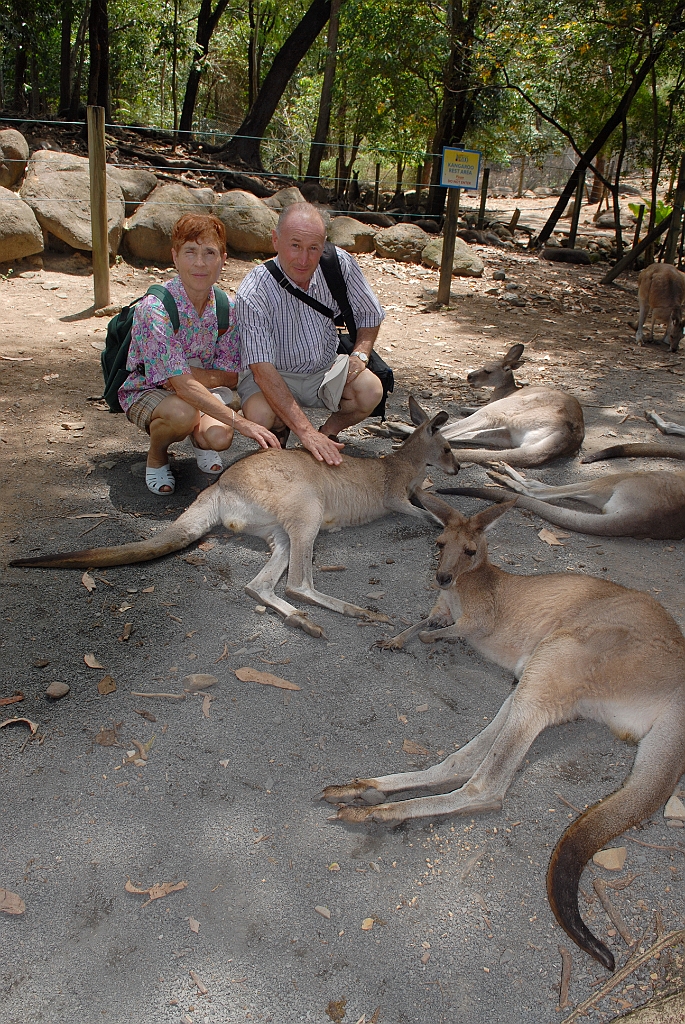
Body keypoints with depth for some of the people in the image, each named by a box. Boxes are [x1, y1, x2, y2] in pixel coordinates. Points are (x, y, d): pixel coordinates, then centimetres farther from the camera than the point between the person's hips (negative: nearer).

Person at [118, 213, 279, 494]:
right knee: (183, 413, -37)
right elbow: (183, 386, -33)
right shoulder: (155, 309, -28)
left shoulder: (225, 308, -11)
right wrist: (241, 422, -38)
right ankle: (156, 455, -2)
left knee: (220, 437, -26)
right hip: (145, 391, -4)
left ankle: (199, 439, 13)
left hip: (201, 393, 4)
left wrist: (187, 372, -25)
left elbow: (229, 377, -8)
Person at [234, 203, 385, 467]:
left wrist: (360, 353, -16)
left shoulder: (340, 264, -15)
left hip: (326, 368, 3)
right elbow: (263, 372, -33)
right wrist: (306, 431, -41)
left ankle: (330, 432, 6)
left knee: (370, 390, -25)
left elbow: (370, 314, 4)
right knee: (261, 414, -33)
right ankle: (280, 430, 5)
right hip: (275, 374, -3)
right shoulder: (253, 294, -28)